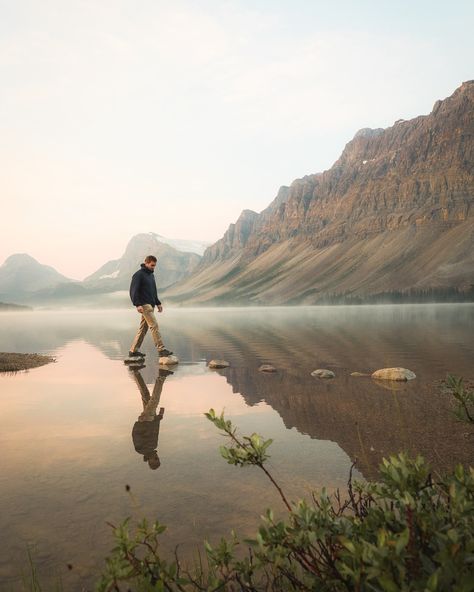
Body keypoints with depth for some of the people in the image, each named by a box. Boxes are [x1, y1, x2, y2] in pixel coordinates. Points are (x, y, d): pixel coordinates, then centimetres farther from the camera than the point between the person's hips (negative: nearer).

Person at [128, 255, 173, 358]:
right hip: (144, 305, -9)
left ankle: (134, 350, 15)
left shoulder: (151, 275, 18)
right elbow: (133, 291, -14)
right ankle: (161, 349, -11)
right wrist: (137, 304, -22)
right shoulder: (138, 275, -9)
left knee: (143, 328, 9)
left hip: (150, 305, 9)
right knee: (154, 326, -12)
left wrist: (158, 303, 20)